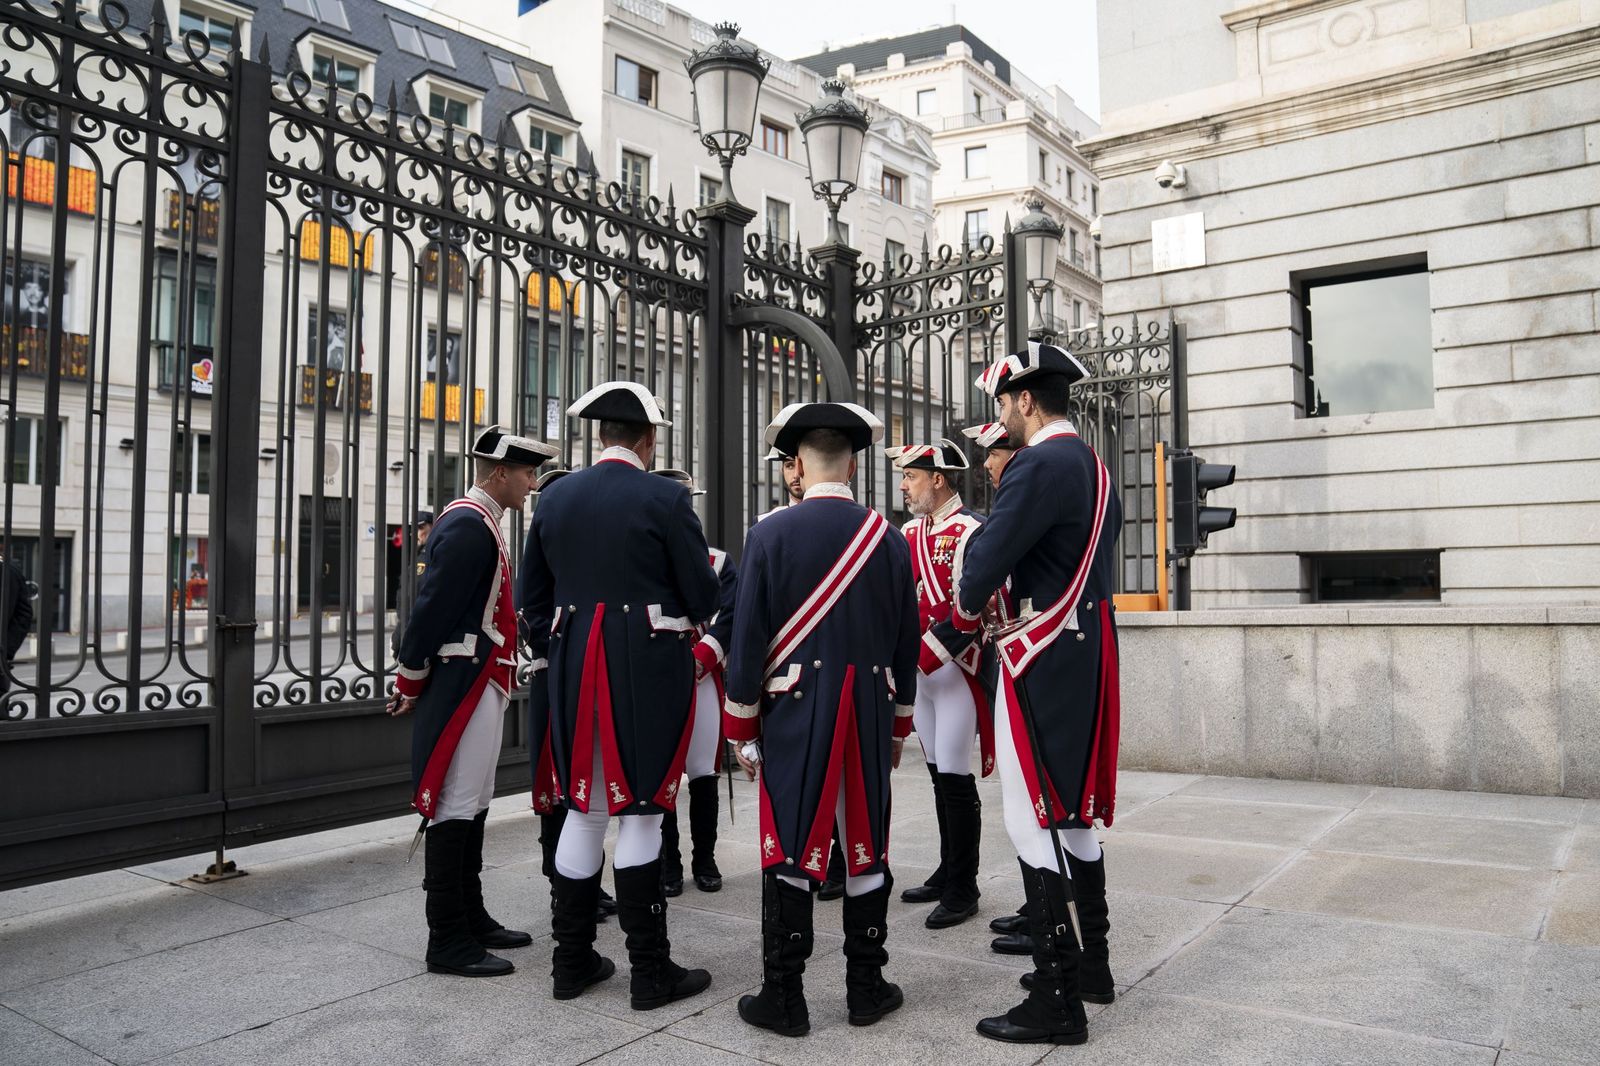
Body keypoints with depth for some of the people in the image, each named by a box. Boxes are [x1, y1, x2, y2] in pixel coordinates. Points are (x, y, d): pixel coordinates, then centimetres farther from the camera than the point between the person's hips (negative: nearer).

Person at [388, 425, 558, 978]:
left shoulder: (481, 524, 16)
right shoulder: (467, 525, -16)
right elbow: (433, 607, -19)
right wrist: (409, 685, -10)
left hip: (480, 684, 10)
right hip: (463, 685, -10)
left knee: (473, 806, 15)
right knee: (454, 808, -4)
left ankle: (471, 919, 26)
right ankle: (448, 941, 4)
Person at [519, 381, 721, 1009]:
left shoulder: (555, 496, 6)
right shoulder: (664, 498, -10)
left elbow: (532, 597, 12)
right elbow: (703, 599, -7)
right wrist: (695, 590, 15)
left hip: (574, 671, 5)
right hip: (648, 670, -5)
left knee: (584, 808, 14)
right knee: (639, 811, 1)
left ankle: (572, 960, 23)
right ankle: (651, 972, 10)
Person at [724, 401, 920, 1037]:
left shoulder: (770, 534, -7)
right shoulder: (890, 538, 2)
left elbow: (748, 638, -7)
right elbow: (906, 643, 7)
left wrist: (741, 728, 2)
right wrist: (898, 726, 17)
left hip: (793, 714, -2)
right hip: (869, 715, 3)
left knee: (789, 851, 4)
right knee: (866, 848, 11)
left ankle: (784, 998, 11)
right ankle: (866, 988, 21)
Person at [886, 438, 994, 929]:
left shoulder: (970, 531, -12)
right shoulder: (909, 533, 13)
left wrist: (924, 653, -21)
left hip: (956, 671, -8)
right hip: (918, 671, 8)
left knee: (955, 779, -3)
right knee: (939, 774, 15)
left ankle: (963, 889, 8)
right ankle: (947, 872, 26)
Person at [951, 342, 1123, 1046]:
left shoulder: (1038, 465, -16)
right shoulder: (1095, 468, 14)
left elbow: (988, 557, -19)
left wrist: (966, 612, 2)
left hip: (1042, 662, -10)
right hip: (1090, 651, 10)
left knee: (1031, 821, -3)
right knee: (1074, 812, 18)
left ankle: (1057, 1000, 3)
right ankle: (1091, 965, 30)